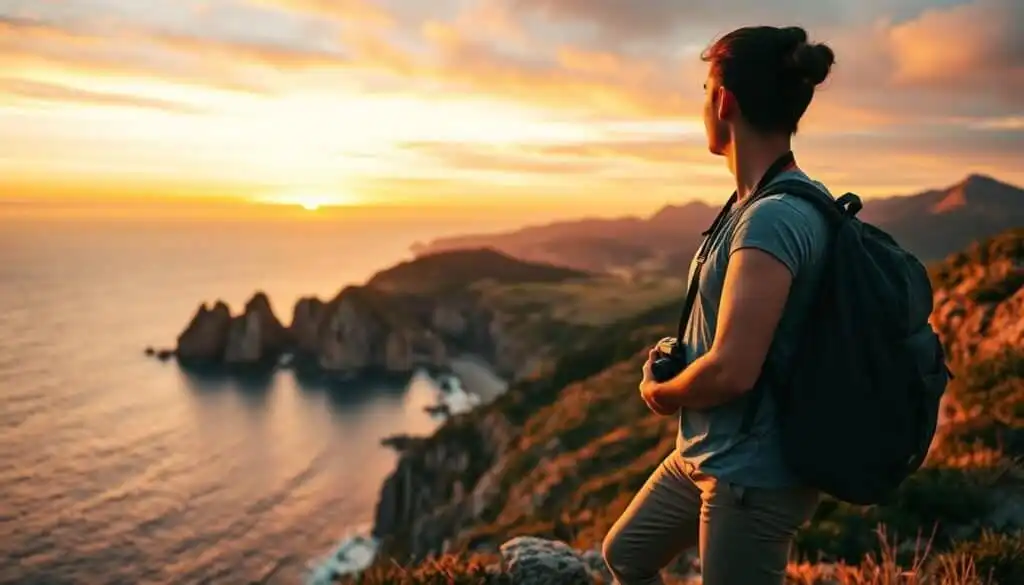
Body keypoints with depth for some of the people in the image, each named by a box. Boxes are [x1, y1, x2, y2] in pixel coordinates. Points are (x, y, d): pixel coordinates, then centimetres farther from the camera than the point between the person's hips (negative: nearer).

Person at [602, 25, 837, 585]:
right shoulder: (758, 203, 6)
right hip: (707, 453, 10)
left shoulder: (775, 218, -25)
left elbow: (732, 370, -29)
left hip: (754, 473, -10)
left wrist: (660, 392, -10)